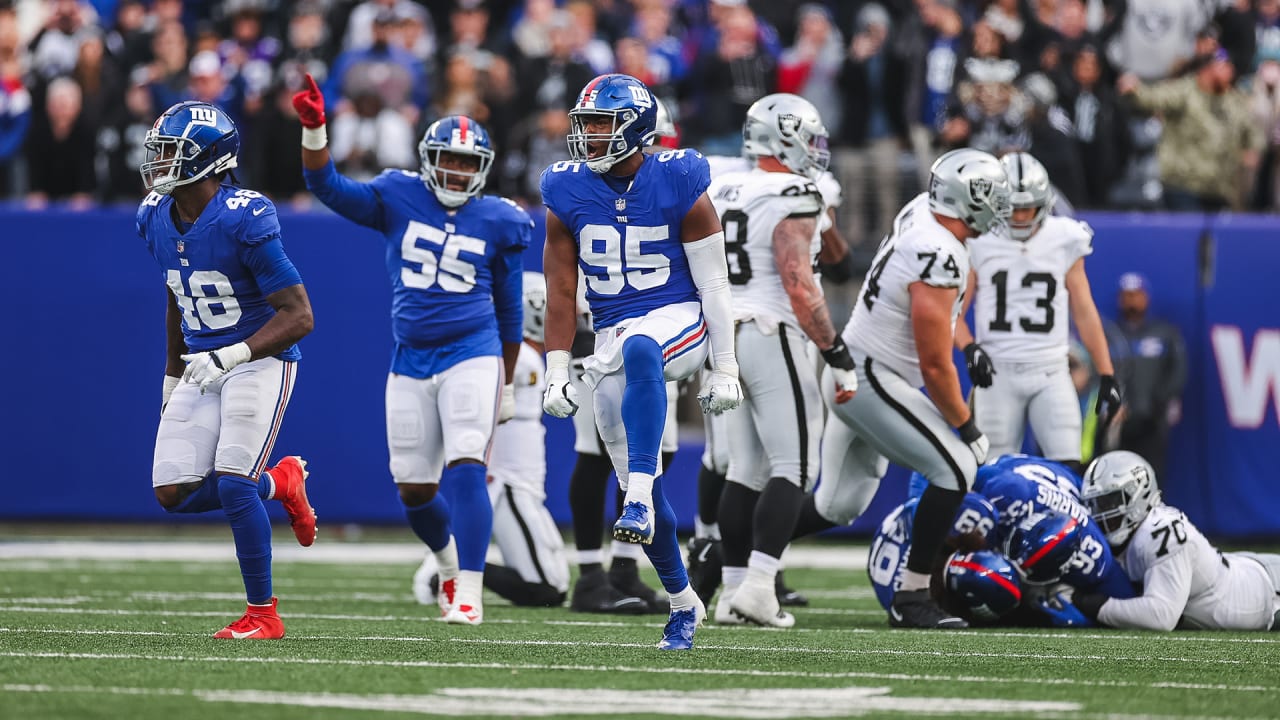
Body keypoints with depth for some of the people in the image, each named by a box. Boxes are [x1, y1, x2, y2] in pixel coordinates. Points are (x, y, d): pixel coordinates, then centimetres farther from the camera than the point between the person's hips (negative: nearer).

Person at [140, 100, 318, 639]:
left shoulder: (243, 221, -22)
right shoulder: (157, 220, 2)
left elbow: (298, 316, -21)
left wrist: (230, 356, -30)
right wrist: (172, 377, 23)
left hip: (259, 361, -7)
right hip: (202, 366, 7)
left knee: (234, 485, -16)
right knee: (173, 493, -2)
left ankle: (263, 615, -1)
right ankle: (280, 482, 24)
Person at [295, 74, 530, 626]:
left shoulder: (497, 222, 1)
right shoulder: (399, 200, 3)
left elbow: (508, 310, 10)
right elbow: (329, 188, -6)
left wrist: (508, 383, 14)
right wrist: (313, 129, -22)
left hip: (472, 356, -3)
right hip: (411, 362, 3)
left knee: (466, 469, -19)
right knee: (414, 489, 9)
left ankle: (468, 595, -19)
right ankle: (451, 563, 38)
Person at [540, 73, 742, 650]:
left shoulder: (680, 187, -8)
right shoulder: (568, 195, 1)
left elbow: (713, 283, -4)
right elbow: (561, 292, 5)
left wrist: (725, 370, -4)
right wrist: (556, 374, 1)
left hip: (677, 320, -4)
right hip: (612, 337, 4)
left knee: (639, 350, -42)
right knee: (634, 480, 2)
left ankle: (640, 497, -44)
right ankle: (682, 602, 20)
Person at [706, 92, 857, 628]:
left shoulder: (721, 191, 12)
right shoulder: (793, 200, -13)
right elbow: (799, 288, -19)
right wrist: (838, 356, -14)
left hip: (725, 336, 8)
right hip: (773, 337, -8)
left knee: (747, 468, 13)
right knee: (792, 466, -5)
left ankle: (734, 587, 11)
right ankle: (758, 586, -16)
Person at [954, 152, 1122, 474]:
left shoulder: (1063, 241, 4)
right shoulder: (979, 242, 0)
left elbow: (1084, 313, 10)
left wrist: (1107, 375, 6)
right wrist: (969, 348, -17)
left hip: (1050, 374, 1)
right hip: (998, 373, -1)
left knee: (1069, 472, -10)